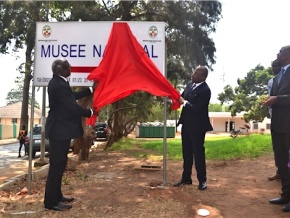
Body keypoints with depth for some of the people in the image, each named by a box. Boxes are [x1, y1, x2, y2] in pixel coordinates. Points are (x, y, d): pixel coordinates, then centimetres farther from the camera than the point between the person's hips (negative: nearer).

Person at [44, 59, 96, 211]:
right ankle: (51, 202, 7)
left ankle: (56, 196, 28)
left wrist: (91, 90, 23)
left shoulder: (57, 83, 11)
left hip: (59, 129, 11)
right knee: (57, 165, -3)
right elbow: (73, 107, -22)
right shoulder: (59, 85, -22)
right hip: (60, 130, -11)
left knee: (58, 164, 17)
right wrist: (90, 112, -6)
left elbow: (72, 97, 19)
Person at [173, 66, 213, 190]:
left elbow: (198, 109, -25)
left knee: (198, 153, 2)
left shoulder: (205, 90, -19)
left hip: (197, 126, -8)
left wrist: (184, 102, -20)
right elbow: (182, 97, 11)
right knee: (186, 153, 14)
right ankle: (186, 178, 26)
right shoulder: (190, 85, 5)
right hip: (186, 124, 8)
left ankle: (202, 180, 17)